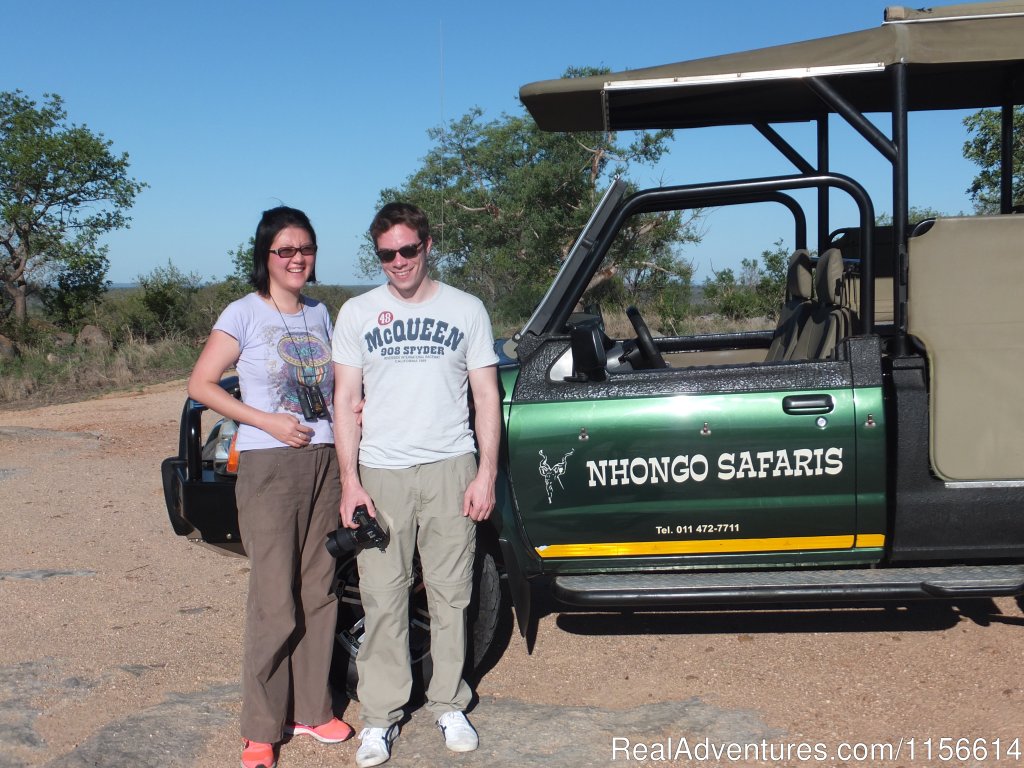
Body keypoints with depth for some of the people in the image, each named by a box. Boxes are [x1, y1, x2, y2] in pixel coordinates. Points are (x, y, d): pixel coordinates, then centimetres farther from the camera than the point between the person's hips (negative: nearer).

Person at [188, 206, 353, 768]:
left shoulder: (319, 314, 13)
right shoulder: (245, 314, -4)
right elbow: (200, 385, -8)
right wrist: (267, 421, -15)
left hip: (325, 462, 6)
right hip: (269, 468, -5)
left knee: (318, 593, 9)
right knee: (275, 601, -6)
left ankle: (309, 709, 21)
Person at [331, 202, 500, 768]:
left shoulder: (466, 310, 6)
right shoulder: (357, 313, 7)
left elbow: (486, 397, 7)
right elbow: (346, 402, 4)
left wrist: (486, 474, -2)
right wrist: (350, 481, -4)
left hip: (450, 470, 0)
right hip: (381, 473, 0)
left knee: (450, 594, 5)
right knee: (383, 598, 1)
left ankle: (449, 705, 20)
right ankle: (381, 716, 12)